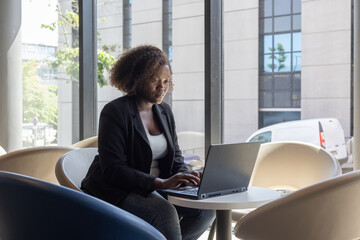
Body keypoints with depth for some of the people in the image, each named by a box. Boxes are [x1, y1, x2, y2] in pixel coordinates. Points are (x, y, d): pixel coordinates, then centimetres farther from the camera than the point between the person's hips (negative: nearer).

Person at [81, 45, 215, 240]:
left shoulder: (164, 112, 10)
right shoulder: (115, 112, -13)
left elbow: (175, 157, 14)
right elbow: (112, 169, -20)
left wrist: (184, 177, -11)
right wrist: (161, 182, -29)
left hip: (155, 189, 7)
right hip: (115, 192, -7)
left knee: (205, 208, -14)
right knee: (164, 212, -33)